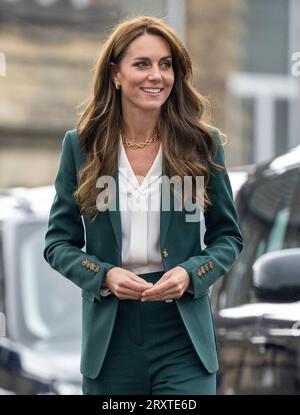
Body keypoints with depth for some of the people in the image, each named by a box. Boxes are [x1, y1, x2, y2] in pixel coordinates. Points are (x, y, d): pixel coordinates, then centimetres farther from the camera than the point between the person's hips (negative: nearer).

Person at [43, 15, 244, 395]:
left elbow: (228, 236, 8)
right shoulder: (81, 146, 2)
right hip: (110, 338, 1)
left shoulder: (202, 143, 1)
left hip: (184, 337, -1)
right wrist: (105, 276, -13)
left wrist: (190, 273, -11)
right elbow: (58, 242, 5)